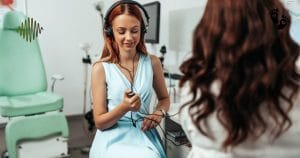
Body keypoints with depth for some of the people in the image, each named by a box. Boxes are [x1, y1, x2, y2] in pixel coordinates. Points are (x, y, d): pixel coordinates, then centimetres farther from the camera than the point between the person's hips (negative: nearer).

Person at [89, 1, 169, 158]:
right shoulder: (101, 68, -8)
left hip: (145, 136, 2)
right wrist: (124, 107, -23)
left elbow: (164, 98, 15)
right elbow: (100, 123, -5)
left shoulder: (153, 62, -1)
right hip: (113, 140, -2)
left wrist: (158, 113, -6)